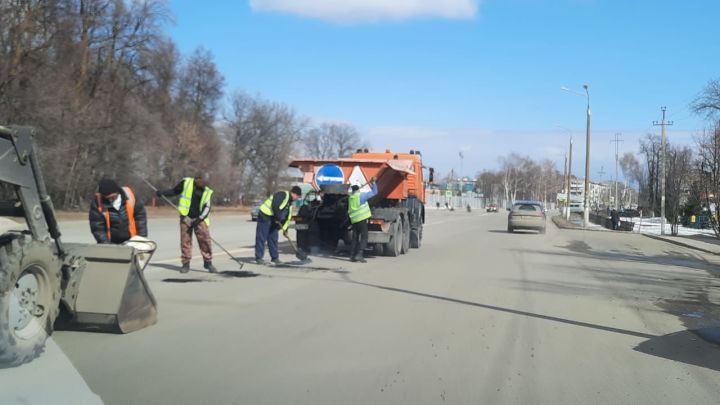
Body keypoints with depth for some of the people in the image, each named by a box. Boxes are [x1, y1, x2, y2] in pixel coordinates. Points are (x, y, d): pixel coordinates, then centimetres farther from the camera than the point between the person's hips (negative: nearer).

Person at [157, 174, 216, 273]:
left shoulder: (207, 192, 6)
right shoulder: (186, 183, 2)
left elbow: (207, 208, -1)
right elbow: (174, 191, 11)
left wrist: (199, 219, -13)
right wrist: (162, 193, -3)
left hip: (200, 219, 1)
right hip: (186, 217, -1)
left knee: (206, 240, -4)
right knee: (185, 240, 0)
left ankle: (208, 262, 8)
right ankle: (186, 263, 10)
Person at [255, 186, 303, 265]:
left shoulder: (290, 202, 15)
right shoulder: (283, 195, -15)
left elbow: (287, 217, 17)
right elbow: (275, 206, -27)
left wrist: (285, 229, 12)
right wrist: (278, 218, -20)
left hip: (273, 219, 10)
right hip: (265, 216, -10)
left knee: (273, 238, 9)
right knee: (261, 238, -7)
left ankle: (275, 257, 15)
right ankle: (258, 258, -5)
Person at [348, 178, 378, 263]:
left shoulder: (350, 198, 13)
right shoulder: (361, 195, -4)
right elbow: (374, 192, -2)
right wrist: (373, 182, 8)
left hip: (354, 220, 6)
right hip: (362, 219, -6)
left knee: (355, 238, 11)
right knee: (364, 238, -4)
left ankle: (352, 256, 7)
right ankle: (359, 254, -17)